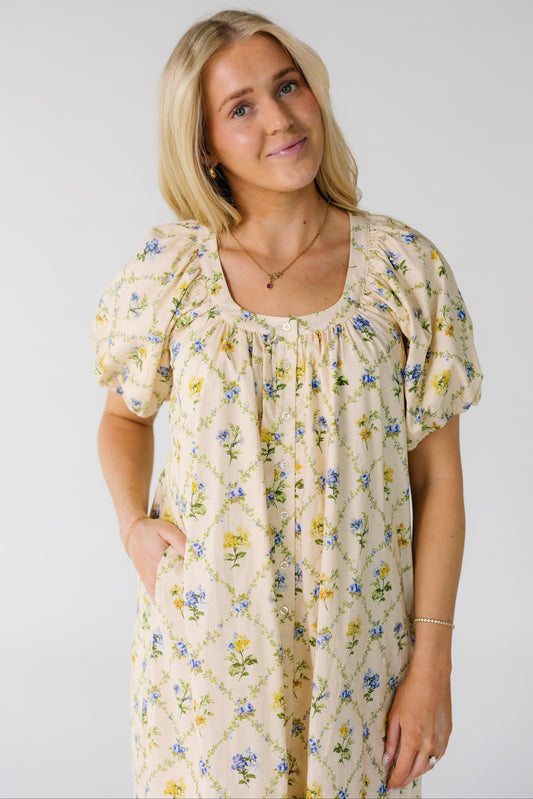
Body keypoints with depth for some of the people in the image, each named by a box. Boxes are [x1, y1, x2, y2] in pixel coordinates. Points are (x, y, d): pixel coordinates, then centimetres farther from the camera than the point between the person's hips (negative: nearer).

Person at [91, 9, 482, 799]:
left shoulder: (406, 267, -6)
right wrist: (133, 524, -5)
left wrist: (431, 663, -5)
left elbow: (438, 479, -4)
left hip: (358, 645, 0)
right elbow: (126, 414, 13)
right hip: (206, 639, 1)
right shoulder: (169, 269, -4)